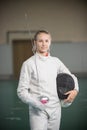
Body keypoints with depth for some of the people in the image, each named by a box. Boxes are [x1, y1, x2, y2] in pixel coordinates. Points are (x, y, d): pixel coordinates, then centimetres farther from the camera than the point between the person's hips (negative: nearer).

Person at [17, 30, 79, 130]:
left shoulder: (56, 61, 6)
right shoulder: (29, 64, -7)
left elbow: (71, 77, 18)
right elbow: (21, 91, -8)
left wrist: (75, 90, -2)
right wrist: (36, 103, -22)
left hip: (55, 109, 4)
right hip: (38, 111, -4)